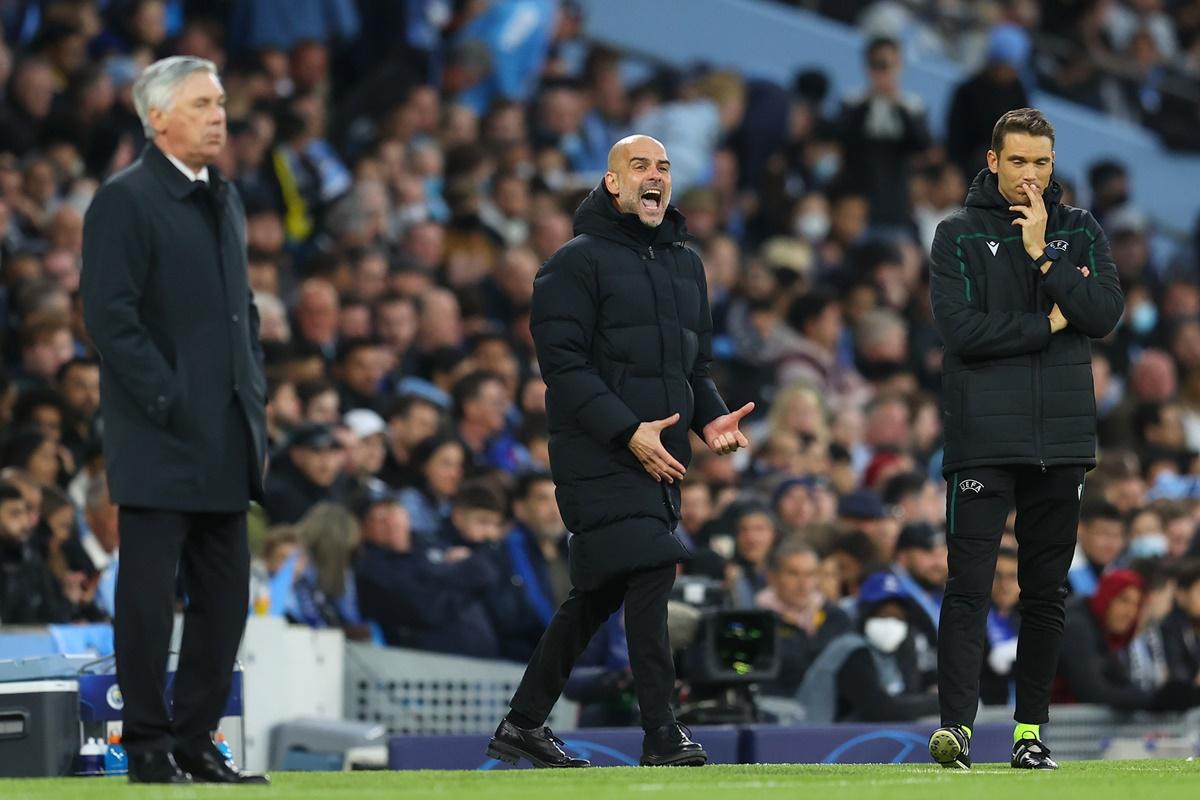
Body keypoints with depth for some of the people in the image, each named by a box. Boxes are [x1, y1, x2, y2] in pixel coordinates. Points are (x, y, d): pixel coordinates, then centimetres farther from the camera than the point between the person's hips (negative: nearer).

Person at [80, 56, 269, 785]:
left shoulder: (225, 199, 17)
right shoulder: (125, 201, -8)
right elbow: (110, 316, -14)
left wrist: (257, 407, 13)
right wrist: (169, 404, -18)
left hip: (227, 443, 8)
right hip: (161, 441, -8)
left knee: (226, 599, 8)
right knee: (150, 596, -3)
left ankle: (197, 743, 15)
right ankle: (149, 747, 3)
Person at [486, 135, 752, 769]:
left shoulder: (686, 264, 19)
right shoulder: (578, 261, -4)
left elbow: (697, 361, 25)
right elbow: (564, 363, -12)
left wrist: (711, 418, 4)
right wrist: (628, 431, -20)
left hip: (661, 458, 7)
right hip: (598, 455, -7)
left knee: (598, 594, 11)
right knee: (649, 572, -18)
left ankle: (523, 724, 21)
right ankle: (661, 734, -16)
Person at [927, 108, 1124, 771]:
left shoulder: (1081, 232, 11)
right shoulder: (959, 235, 2)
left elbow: (1104, 314, -4)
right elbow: (961, 328, -10)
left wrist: (1042, 255, -11)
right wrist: (1047, 326, -6)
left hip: (1061, 438, 3)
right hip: (983, 437, -3)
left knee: (1046, 591, 7)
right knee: (969, 585, -10)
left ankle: (1031, 728, 12)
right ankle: (955, 724, -16)